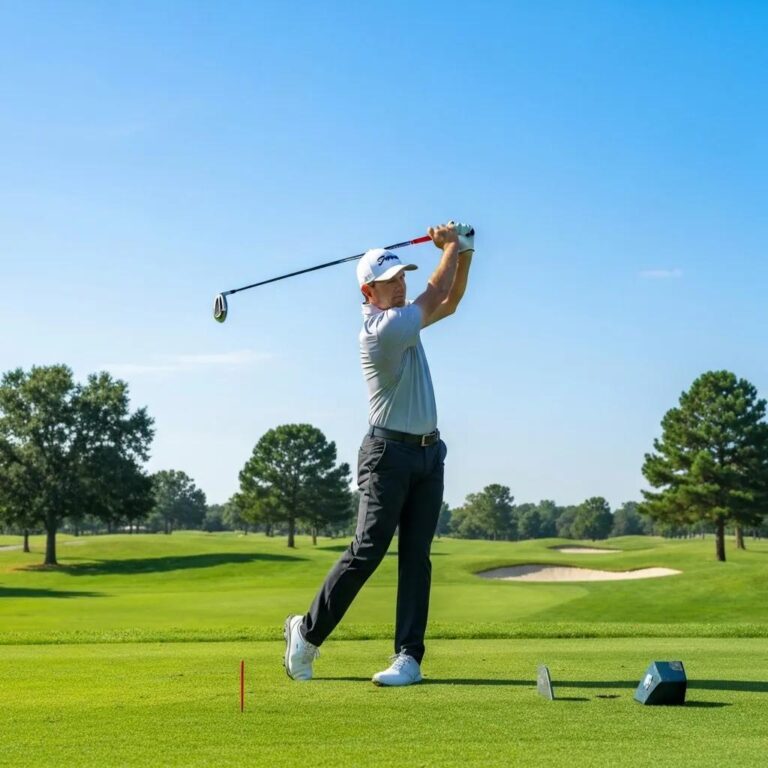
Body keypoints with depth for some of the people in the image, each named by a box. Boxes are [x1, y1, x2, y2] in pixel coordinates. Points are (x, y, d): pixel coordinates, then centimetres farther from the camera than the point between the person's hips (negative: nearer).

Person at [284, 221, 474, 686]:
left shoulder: (402, 319, 12)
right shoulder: (382, 328, -17)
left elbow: (448, 304, 23)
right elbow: (434, 295, -8)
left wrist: (464, 255, 8)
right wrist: (451, 246, 6)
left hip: (429, 452, 8)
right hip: (390, 452, -8)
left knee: (417, 556, 1)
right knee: (367, 550, -9)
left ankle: (409, 657, 0)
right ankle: (308, 631, 9)